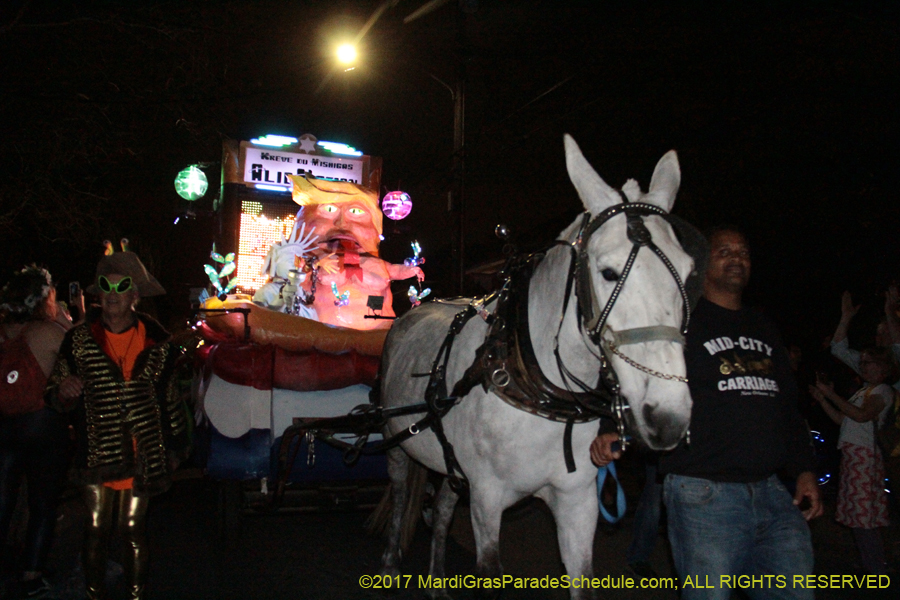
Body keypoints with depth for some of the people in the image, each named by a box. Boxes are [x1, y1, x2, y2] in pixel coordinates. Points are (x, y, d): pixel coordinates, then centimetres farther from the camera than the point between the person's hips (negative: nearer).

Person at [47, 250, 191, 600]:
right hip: (97, 454, 0)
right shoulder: (79, 341, 0)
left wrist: (176, 443, 13)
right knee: (97, 530, 6)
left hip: (141, 456, 0)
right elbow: (59, 398, 6)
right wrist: (64, 392, -18)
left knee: (134, 529, 9)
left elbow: (167, 396, 10)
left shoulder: (157, 343, 1)